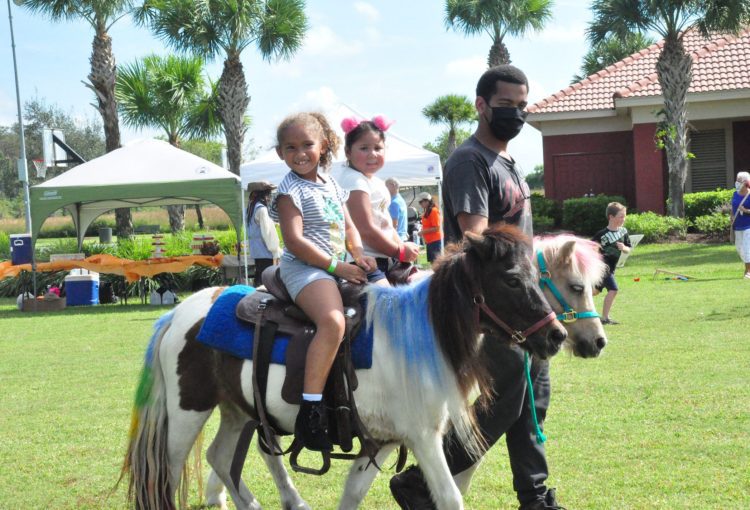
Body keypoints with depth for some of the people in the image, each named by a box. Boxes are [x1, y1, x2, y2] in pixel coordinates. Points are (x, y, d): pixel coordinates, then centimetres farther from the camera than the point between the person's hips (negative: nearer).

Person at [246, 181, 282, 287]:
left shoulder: (251, 208, 13)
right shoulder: (261, 209, -14)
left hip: (256, 251, 9)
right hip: (265, 252, -9)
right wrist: (275, 252, -13)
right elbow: (267, 232, -16)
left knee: (259, 280, 11)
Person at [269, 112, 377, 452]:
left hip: (338, 267, 9)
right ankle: (311, 408, -37)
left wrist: (358, 254, 1)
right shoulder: (292, 190, -7)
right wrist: (336, 266, -17)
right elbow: (294, 241, -16)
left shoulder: (330, 185, 17)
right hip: (305, 268, -9)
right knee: (333, 321, -33)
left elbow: (348, 226, 22)